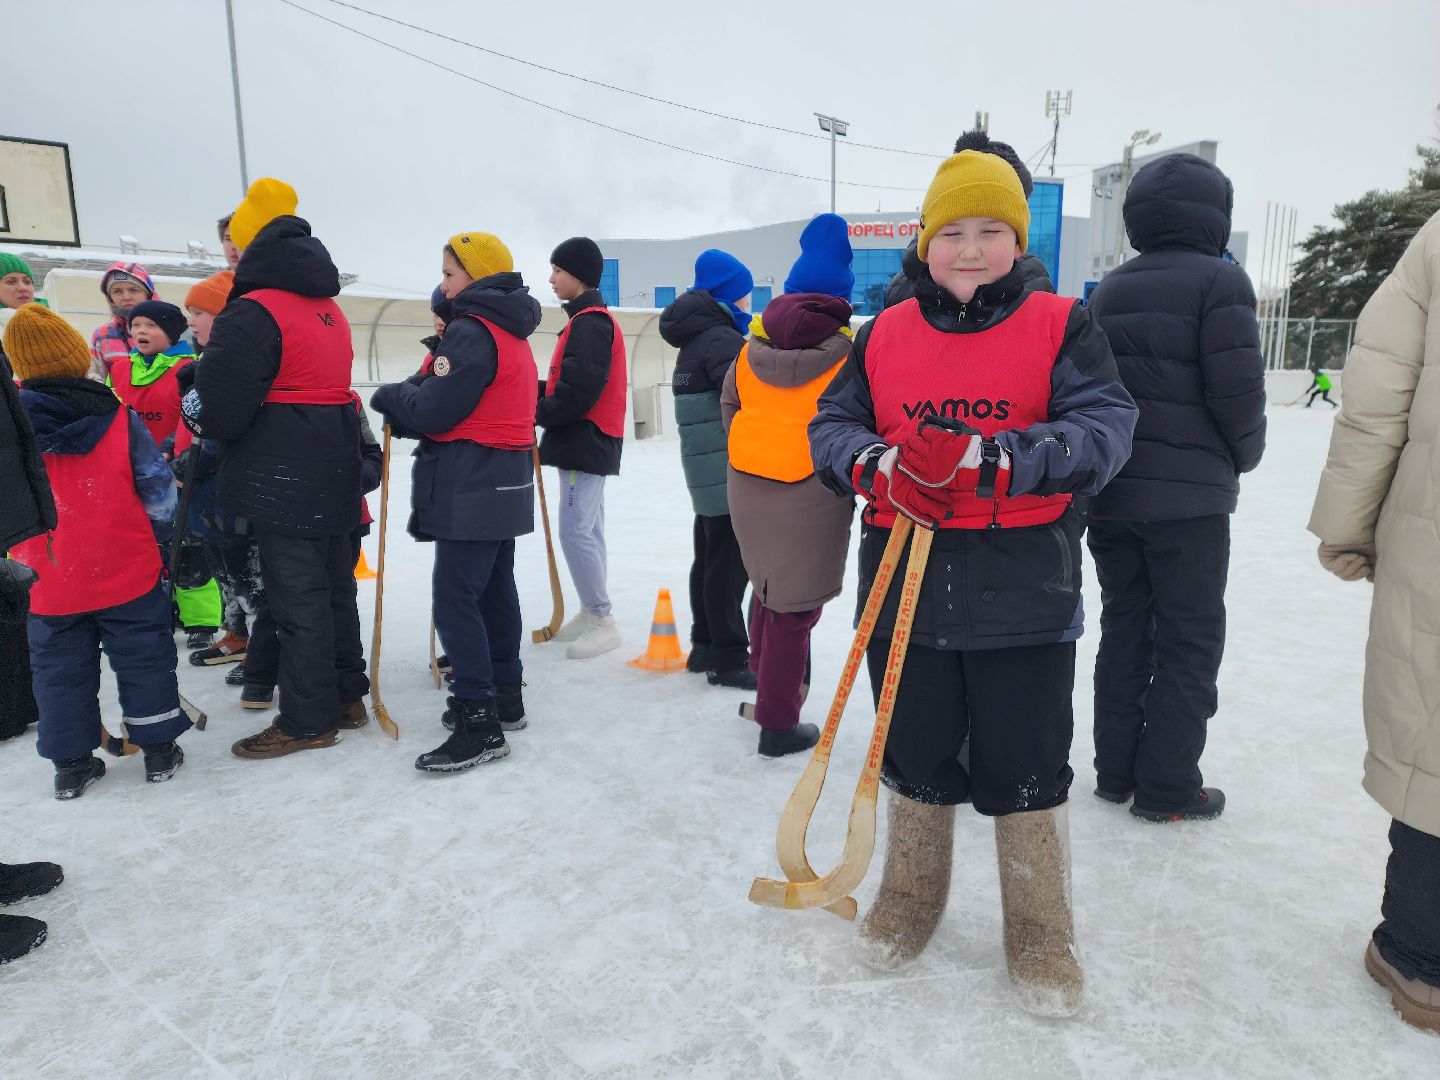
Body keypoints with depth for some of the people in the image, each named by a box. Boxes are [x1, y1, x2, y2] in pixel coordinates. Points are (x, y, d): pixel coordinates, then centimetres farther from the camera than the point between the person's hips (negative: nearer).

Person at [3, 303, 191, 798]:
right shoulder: (118, 417, -7)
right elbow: (157, 487, -2)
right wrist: (162, 536, 13)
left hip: (46, 584, 2)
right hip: (127, 573, -1)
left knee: (60, 668, 14)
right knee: (144, 659, 10)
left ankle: (71, 762, 21)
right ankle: (159, 749, 17)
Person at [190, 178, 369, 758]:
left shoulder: (252, 312, -14)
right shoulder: (328, 307, 14)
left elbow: (217, 409, -17)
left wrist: (195, 409, 5)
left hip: (282, 481, -8)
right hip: (335, 474, 9)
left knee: (297, 600, -1)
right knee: (335, 587, 16)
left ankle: (308, 721, 8)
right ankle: (346, 696, 27)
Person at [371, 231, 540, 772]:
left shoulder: (470, 331, -14)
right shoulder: (512, 333, 17)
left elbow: (433, 410, -18)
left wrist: (390, 396, 0)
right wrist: (409, 396, 11)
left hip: (470, 486, -10)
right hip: (505, 482, 10)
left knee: (455, 599, -9)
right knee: (495, 589, 16)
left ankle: (479, 723, -7)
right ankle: (504, 695, 26)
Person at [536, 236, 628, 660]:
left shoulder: (589, 321, -14)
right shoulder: (594, 318, 19)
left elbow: (581, 388, -22)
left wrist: (540, 413, -11)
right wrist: (540, 397, 6)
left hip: (585, 441, -11)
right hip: (590, 441, 11)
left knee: (575, 530, -10)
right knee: (587, 528, 13)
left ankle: (603, 621, -4)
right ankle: (591, 613, 21)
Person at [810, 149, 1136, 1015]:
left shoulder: (1062, 326, 0)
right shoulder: (886, 333, 7)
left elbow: (1104, 428, -12)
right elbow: (832, 424, 4)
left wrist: (991, 460, -28)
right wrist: (876, 465, -19)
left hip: (1024, 593, -2)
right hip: (904, 583, 3)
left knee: (1025, 772, 9)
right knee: (915, 756, 16)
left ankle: (1041, 937, 32)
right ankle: (910, 902, 41)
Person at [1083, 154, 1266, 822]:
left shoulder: (1106, 291, 10)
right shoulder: (1218, 280, -9)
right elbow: (1237, 389, -14)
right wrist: (1244, 457, 4)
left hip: (1109, 491, 6)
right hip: (1188, 494, -6)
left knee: (1124, 627, 15)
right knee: (1190, 640, 5)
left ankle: (1115, 770, 23)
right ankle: (1167, 787, 12)